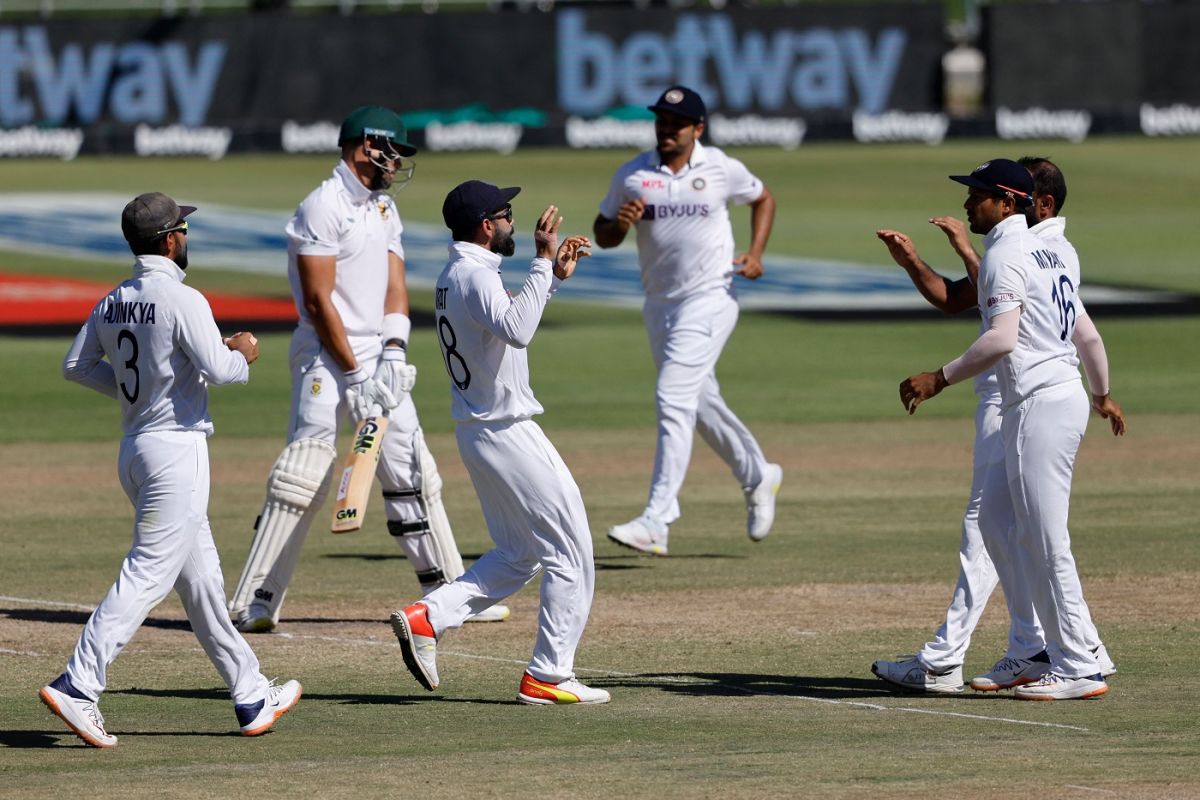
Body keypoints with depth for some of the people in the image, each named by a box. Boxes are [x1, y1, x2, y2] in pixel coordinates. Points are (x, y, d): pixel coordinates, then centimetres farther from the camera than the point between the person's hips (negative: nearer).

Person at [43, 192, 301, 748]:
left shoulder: (113, 303, 8)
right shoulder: (181, 301, -16)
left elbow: (76, 365, 13)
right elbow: (218, 370, -21)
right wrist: (242, 353, 0)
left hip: (135, 449, 9)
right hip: (176, 447, -9)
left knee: (200, 576, 13)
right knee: (148, 574, -10)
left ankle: (252, 699, 19)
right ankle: (79, 685, -17)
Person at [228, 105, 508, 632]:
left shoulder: (384, 208, 15)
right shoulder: (323, 208, -12)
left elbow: (395, 287, 11)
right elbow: (318, 302, -16)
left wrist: (394, 352, -6)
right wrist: (354, 375, -16)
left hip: (375, 358, 8)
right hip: (327, 358, -8)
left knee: (411, 472, 10)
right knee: (302, 479, -13)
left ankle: (447, 590, 18)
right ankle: (254, 604, -11)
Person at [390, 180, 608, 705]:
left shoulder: (453, 276, 12)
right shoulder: (476, 276, -18)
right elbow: (516, 330, -37)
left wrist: (555, 276, 17)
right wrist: (542, 262, -33)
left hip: (478, 433, 10)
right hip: (508, 430, -10)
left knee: (518, 554, 19)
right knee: (571, 553, -1)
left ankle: (428, 617, 5)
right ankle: (547, 677, 0)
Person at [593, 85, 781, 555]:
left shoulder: (721, 170, -4)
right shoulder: (632, 176, 1)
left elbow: (763, 198, 13)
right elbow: (602, 235, 7)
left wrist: (755, 253, -1)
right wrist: (619, 223, -17)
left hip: (709, 299, -5)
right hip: (659, 303, 5)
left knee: (674, 399, -17)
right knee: (700, 402, 18)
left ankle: (655, 523, -22)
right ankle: (757, 476, 43)